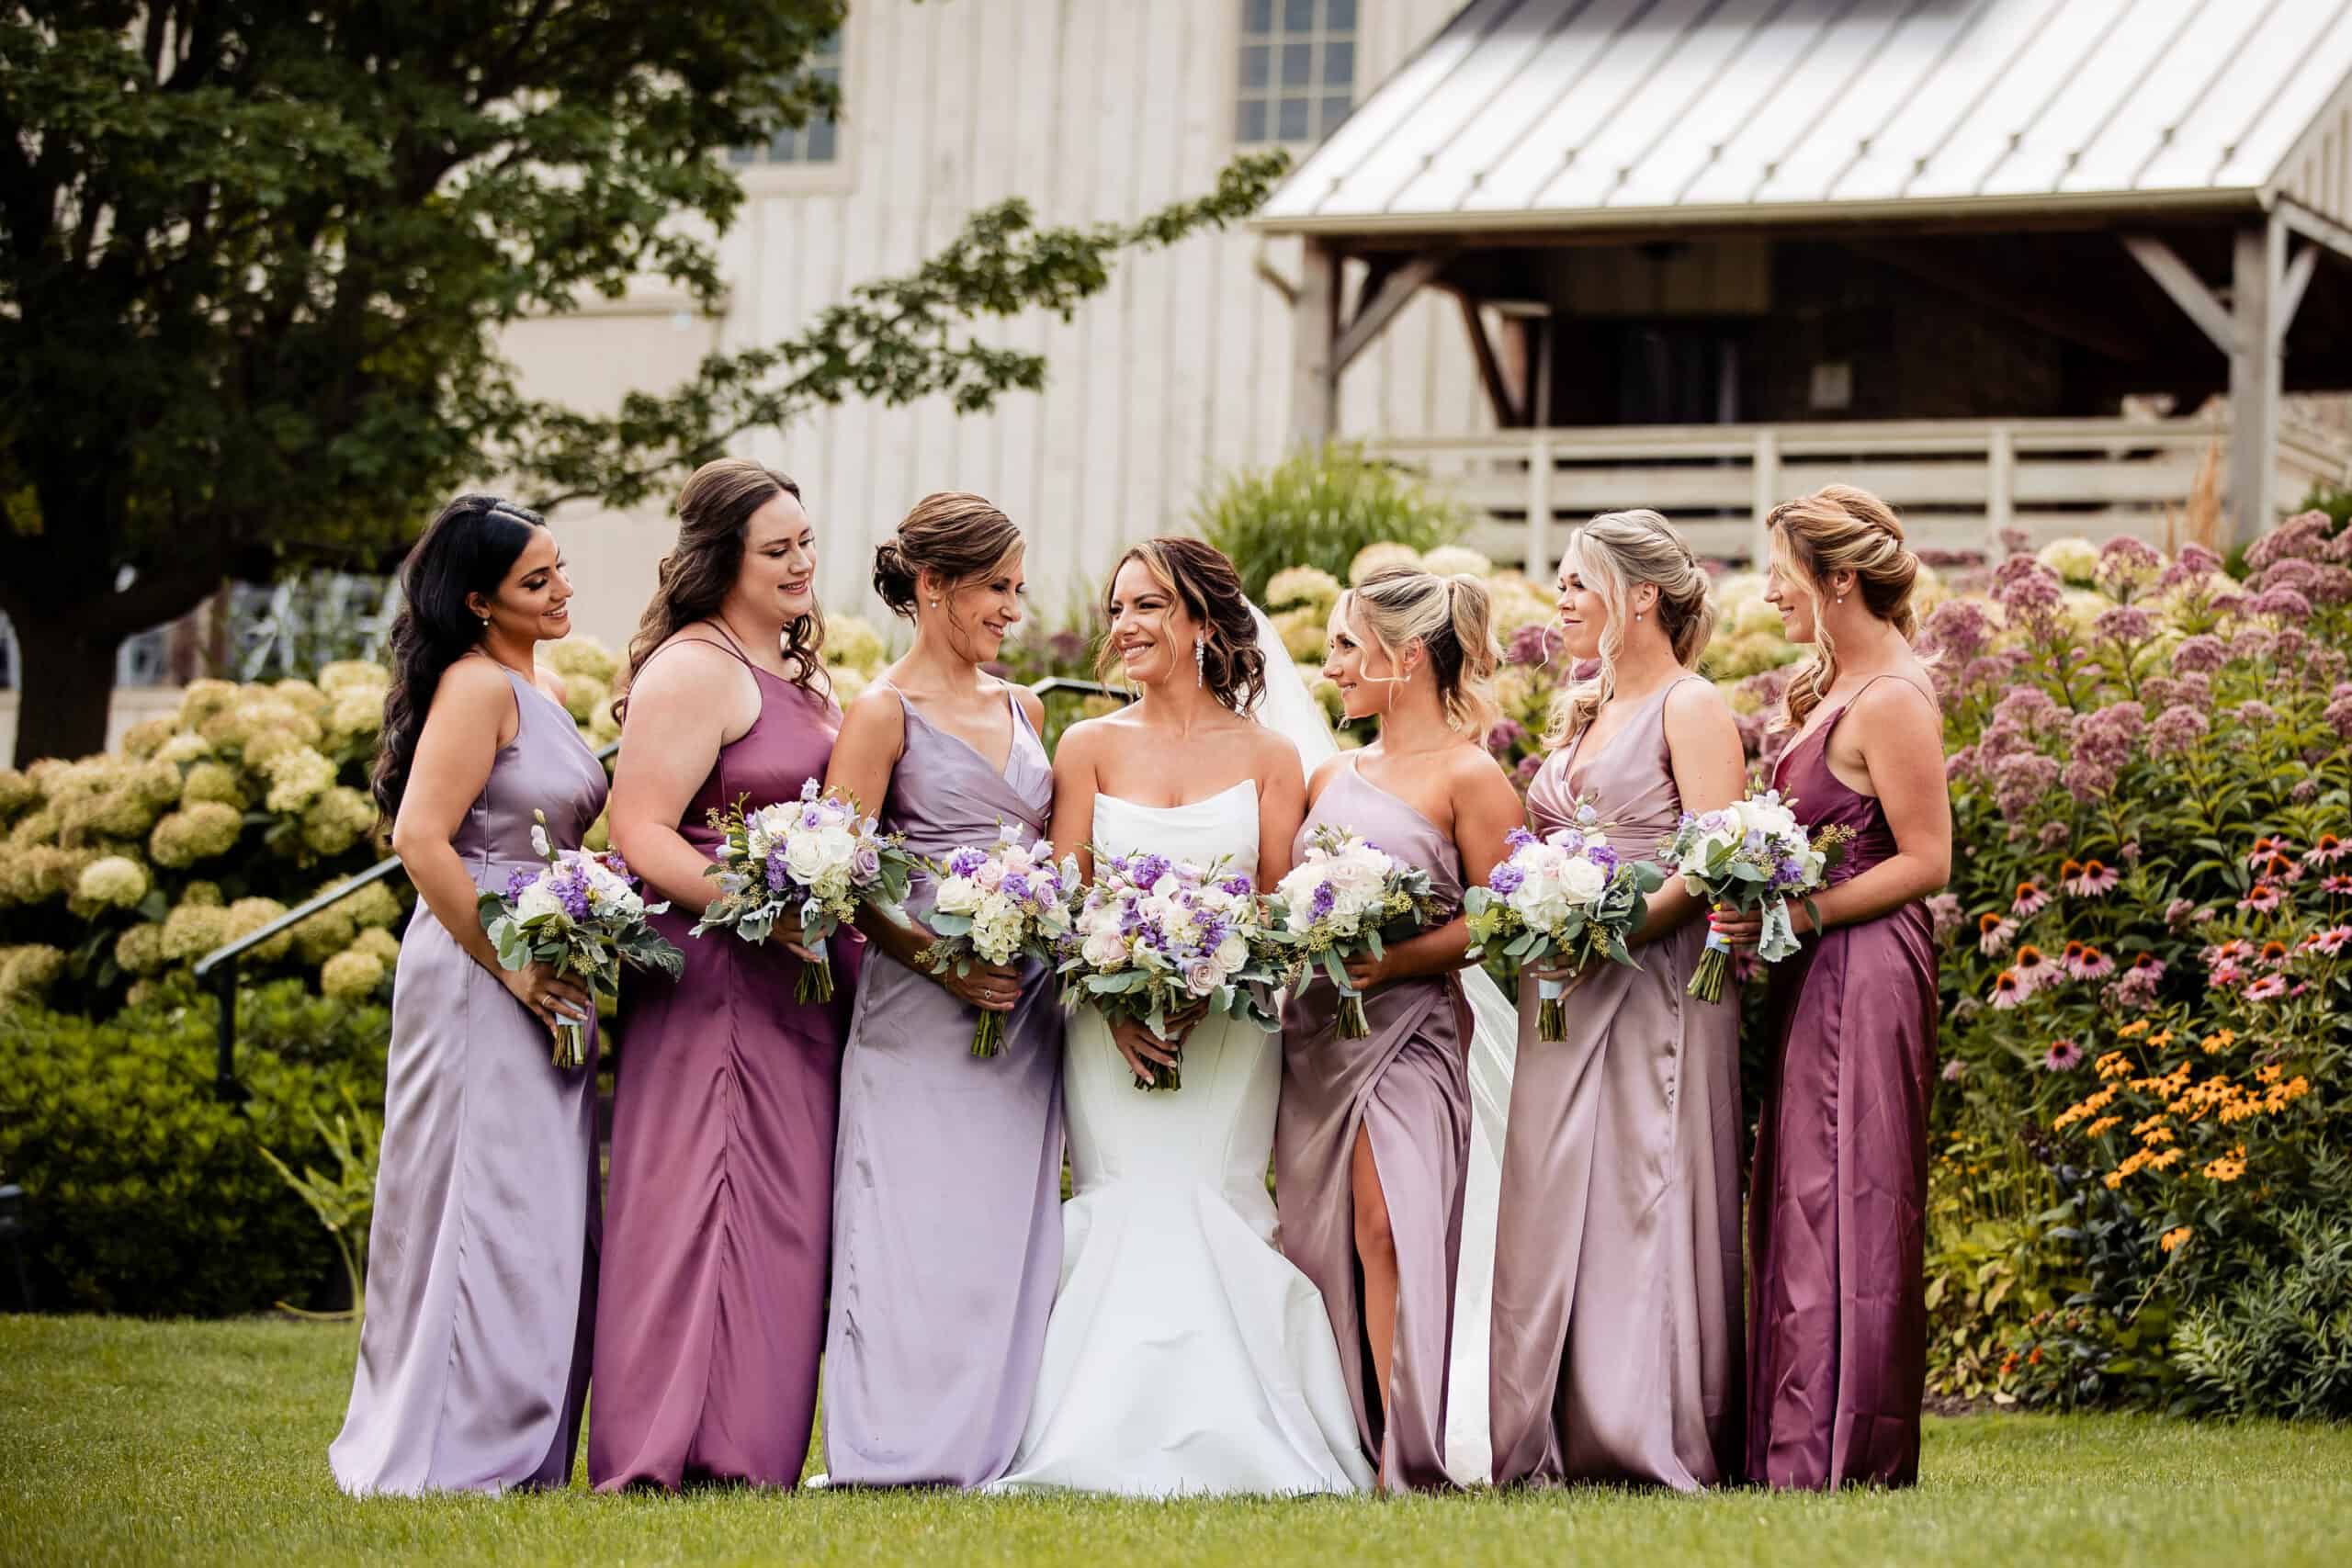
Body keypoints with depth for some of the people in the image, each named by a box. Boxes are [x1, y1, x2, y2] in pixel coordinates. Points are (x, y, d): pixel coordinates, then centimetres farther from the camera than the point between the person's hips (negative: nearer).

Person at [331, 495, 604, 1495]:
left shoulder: (540, 690, 16)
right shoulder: (475, 684, -13)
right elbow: (420, 840, -22)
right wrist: (510, 966, -19)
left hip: (543, 981, 9)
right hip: (478, 979, -9)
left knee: (545, 1219, 10)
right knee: (487, 1210, -7)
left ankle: (522, 1449, 16)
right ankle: (445, 1451, -1)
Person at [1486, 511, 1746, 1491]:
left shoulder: (1690, 707, -4)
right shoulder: (1581, 713, 20)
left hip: (1655, 981, -8)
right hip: (1563, 991, 8)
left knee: (1645, 1198, -9)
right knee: (1549, 1204, 3)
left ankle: (1660, 1442, -6)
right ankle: (1551, 1442, 5)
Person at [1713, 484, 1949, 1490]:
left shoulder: (1891, 702, -14)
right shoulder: (1832, 687, 16)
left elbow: (1925, 861, -17)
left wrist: (1798, 913, -19)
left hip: (1864, 974, -10)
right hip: (1814, 981, 10)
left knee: (1842, 1208, -6)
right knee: (1798, 1208, 9)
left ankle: (1847, 1456, -2)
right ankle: (1795, 1451, 12)